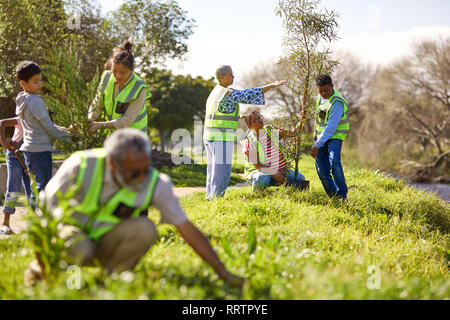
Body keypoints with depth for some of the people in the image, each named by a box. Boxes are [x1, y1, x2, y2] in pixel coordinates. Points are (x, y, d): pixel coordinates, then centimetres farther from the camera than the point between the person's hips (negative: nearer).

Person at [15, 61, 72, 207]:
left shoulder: (21, 100, 12)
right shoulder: (36, 102, -17)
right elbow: (48, 127, -13)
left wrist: (60, 129, 12)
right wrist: (67, 137, -1)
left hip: (28, 147, 9)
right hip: (41, 148, -9)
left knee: (35, 184, 15)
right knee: (44, 184, -6)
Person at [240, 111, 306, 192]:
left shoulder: (271, 130, 4)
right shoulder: (250, 141, -10)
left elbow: (292, 133, 4)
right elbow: (256, 165, -15)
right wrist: (274, 173, -24)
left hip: (280, 170, 5)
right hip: (258, 171, -4)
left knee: (300, 178, -13)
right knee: (261, 179, -39)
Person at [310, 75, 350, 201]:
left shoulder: (337, 103, -21)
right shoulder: (320, 97, 6)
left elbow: (331, 127, -26)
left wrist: (317, 145, -27)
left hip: (334, 136, -7)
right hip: (320, 136, 7)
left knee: (334, 162, -29)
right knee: (322, 169, 2)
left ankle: (342, 194, -23)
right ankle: (332, 194, 14)